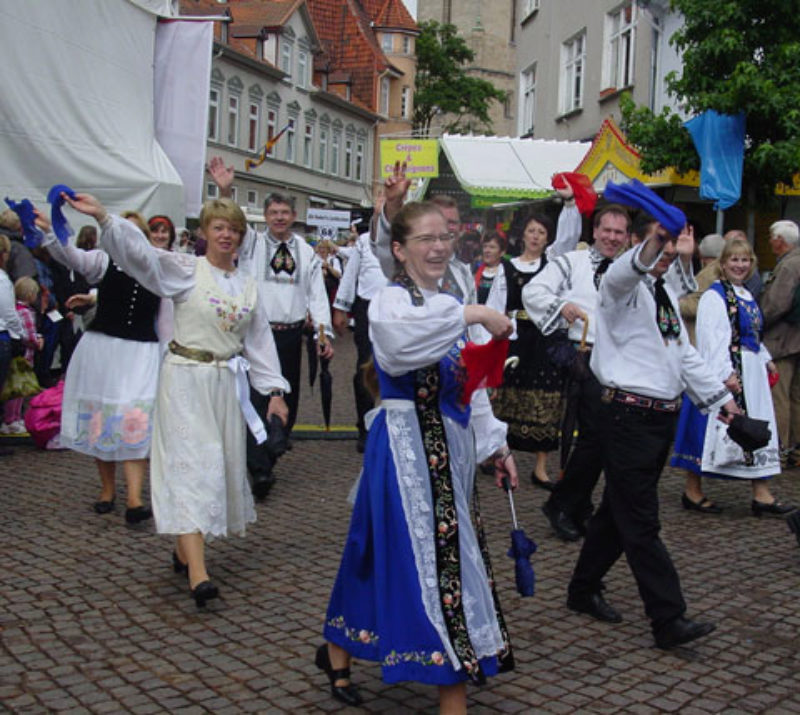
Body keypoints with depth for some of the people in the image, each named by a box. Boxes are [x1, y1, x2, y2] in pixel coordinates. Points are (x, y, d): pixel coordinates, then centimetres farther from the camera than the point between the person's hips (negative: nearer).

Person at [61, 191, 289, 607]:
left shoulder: (250, 289, 11)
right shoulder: (185, 270, -3)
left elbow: (260, 342, 14)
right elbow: (140, 251, -17)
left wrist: (273, 390, 10)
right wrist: (102, 216, -31)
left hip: (227, 382, 5)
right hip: (185, 379, -5)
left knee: (220, 465, 8)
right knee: (190, 465, -11)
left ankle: (184, 549, 25)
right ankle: (198, 574, -18)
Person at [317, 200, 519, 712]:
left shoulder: (448, 306, 15)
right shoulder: (392, 301, -11)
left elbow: (472, 385, 19)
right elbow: (400, 340, -37)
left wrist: (496, 444, 15)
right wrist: (472, 315, -35)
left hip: (450, 449, 8)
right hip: (408, 448, -8)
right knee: (435, 559, -6)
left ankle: (339, 651, 32)